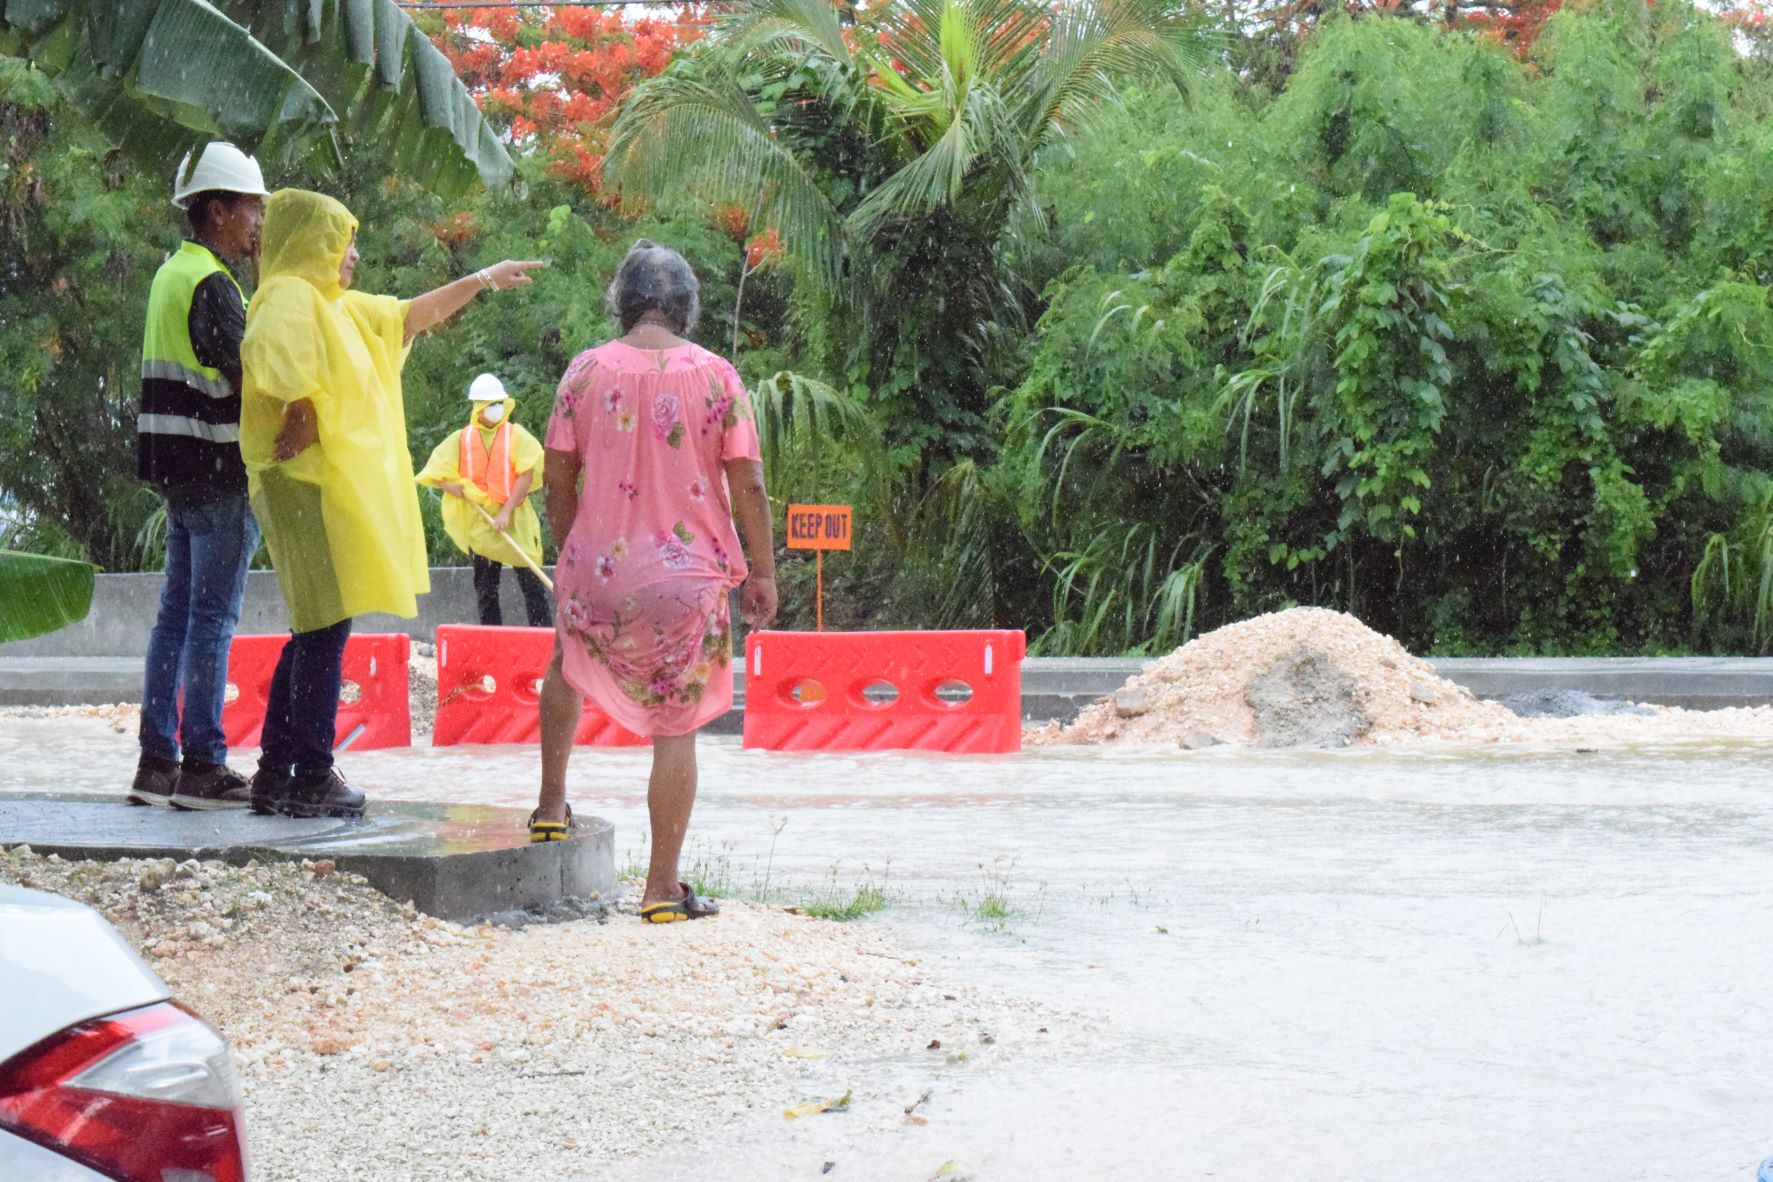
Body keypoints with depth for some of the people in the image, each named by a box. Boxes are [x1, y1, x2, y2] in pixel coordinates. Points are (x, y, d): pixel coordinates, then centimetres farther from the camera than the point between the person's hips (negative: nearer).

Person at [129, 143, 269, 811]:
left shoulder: (172, 275, 17)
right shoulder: (212, 284, -14)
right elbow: (246, 378, -19)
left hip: (179, 470, 10)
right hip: (220, 469, -10)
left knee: (177, 611, 11)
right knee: (213, 617, -7)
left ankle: (157, 762, 13)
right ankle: (202, 767, -6)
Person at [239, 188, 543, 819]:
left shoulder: (335, 305, 21)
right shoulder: (290, 297, -10)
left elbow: (410, 315, 31)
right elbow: (269, 355, -30)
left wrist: (482, 280, 33)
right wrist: (301, 419, -20)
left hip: (337, 488, 11)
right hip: (311, 483, -11)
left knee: (314, 633, 12)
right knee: (325, 631, -9)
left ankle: (275, 776, 15)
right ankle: (312, 780, -6)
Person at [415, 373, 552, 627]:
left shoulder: (516, 435, 0)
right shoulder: (461, 439, 5)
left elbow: (526, 475, -8)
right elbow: (436, 474, 9)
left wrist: (506, 511, -15)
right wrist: (459, 489, -9)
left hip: (516, 520, -2)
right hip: (480, 522, 2)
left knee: (532, 582, -8)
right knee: (486, 588, 6)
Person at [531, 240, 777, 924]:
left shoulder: (586, 371, -2)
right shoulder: (714, 375, -5)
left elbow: (558, 478, 2)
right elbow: (747, 487, -5)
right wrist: (762, 573, 5)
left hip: (597, 568, 2)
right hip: (689, 578, -2)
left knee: (567, 669, 33)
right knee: (675, 727, 4)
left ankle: (551, 804, 37)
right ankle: (662, 887, 6)